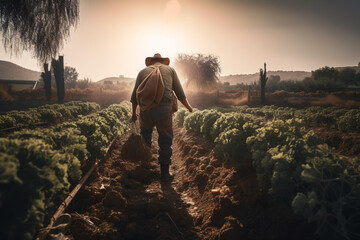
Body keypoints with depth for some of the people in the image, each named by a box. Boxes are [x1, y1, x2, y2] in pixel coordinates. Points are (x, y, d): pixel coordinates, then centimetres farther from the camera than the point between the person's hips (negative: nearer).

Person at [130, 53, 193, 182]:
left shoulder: (143, 71, 20)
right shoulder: (170, 70, 17)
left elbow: (134, 96, 17)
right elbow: (180, 93, 15)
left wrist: (133, 113, 29)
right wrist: (188, 107, 31)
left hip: (146, 108, 2)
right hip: (164, 108, -1)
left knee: (145, 132, 28)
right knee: (165, 140, 10)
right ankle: (164, 173, 15)